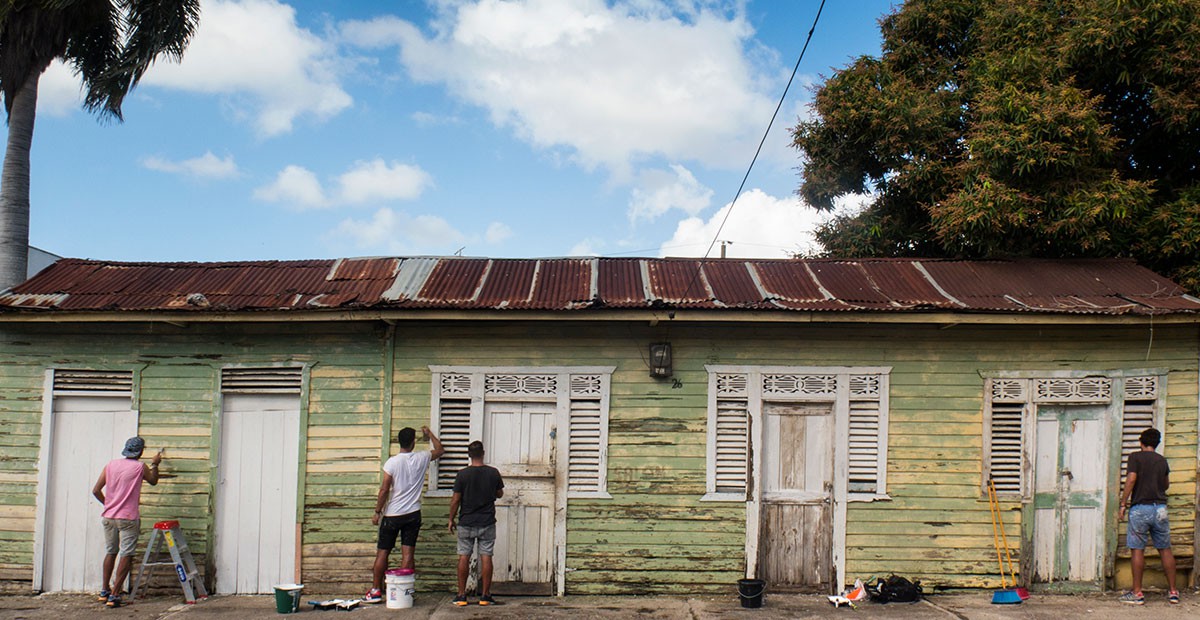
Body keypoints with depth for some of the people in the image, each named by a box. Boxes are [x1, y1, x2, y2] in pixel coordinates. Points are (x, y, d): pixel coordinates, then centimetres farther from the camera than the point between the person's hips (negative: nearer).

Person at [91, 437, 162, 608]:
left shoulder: (111, 465, 4)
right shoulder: (140, 467, -6)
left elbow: (96, 490, 3)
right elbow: (153, 481, 13)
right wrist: (154, 464, 27)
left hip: (109, 516, 5)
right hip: (128, 517, -5)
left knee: (110, 552, 19)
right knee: (126, 555, -1)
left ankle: (104, 590, 26)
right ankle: (114, 595, -6)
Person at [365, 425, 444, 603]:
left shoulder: (392, 462, -11)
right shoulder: (421, 458, -2)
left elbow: (384, 490, -11)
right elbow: (440, 450, 19)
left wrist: (377, 512, -1)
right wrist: (430, 434, 31)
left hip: (392, 515, -2)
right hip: (413, 514, 2)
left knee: (382, 552, 6)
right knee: (407, 553, 3)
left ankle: (376, 590, 9)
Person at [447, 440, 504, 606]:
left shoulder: (463, 474, -9)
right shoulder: (493, 473, -4)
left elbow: (455, 500, -6)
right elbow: (500, 494, 10)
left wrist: (451, 519, 7)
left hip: (466, 523, -1)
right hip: (487, 523, 1)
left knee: (463, 557, 6)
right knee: (486, 557, 5)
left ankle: (461, 595, 9)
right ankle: (485, 595, 8)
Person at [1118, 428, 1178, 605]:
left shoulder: (1135, 457, -3)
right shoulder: (1162, 460, 11)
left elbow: (1131, 479, -14)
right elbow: (1166, 484, 24)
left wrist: (1123, 504, -10)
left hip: (1140, 508, -4)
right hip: (1160, 508, 4)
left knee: (1137, 550, -1)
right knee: (1165, 549, 12)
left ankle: (1137, 593, 1)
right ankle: (1173, 591, 16)